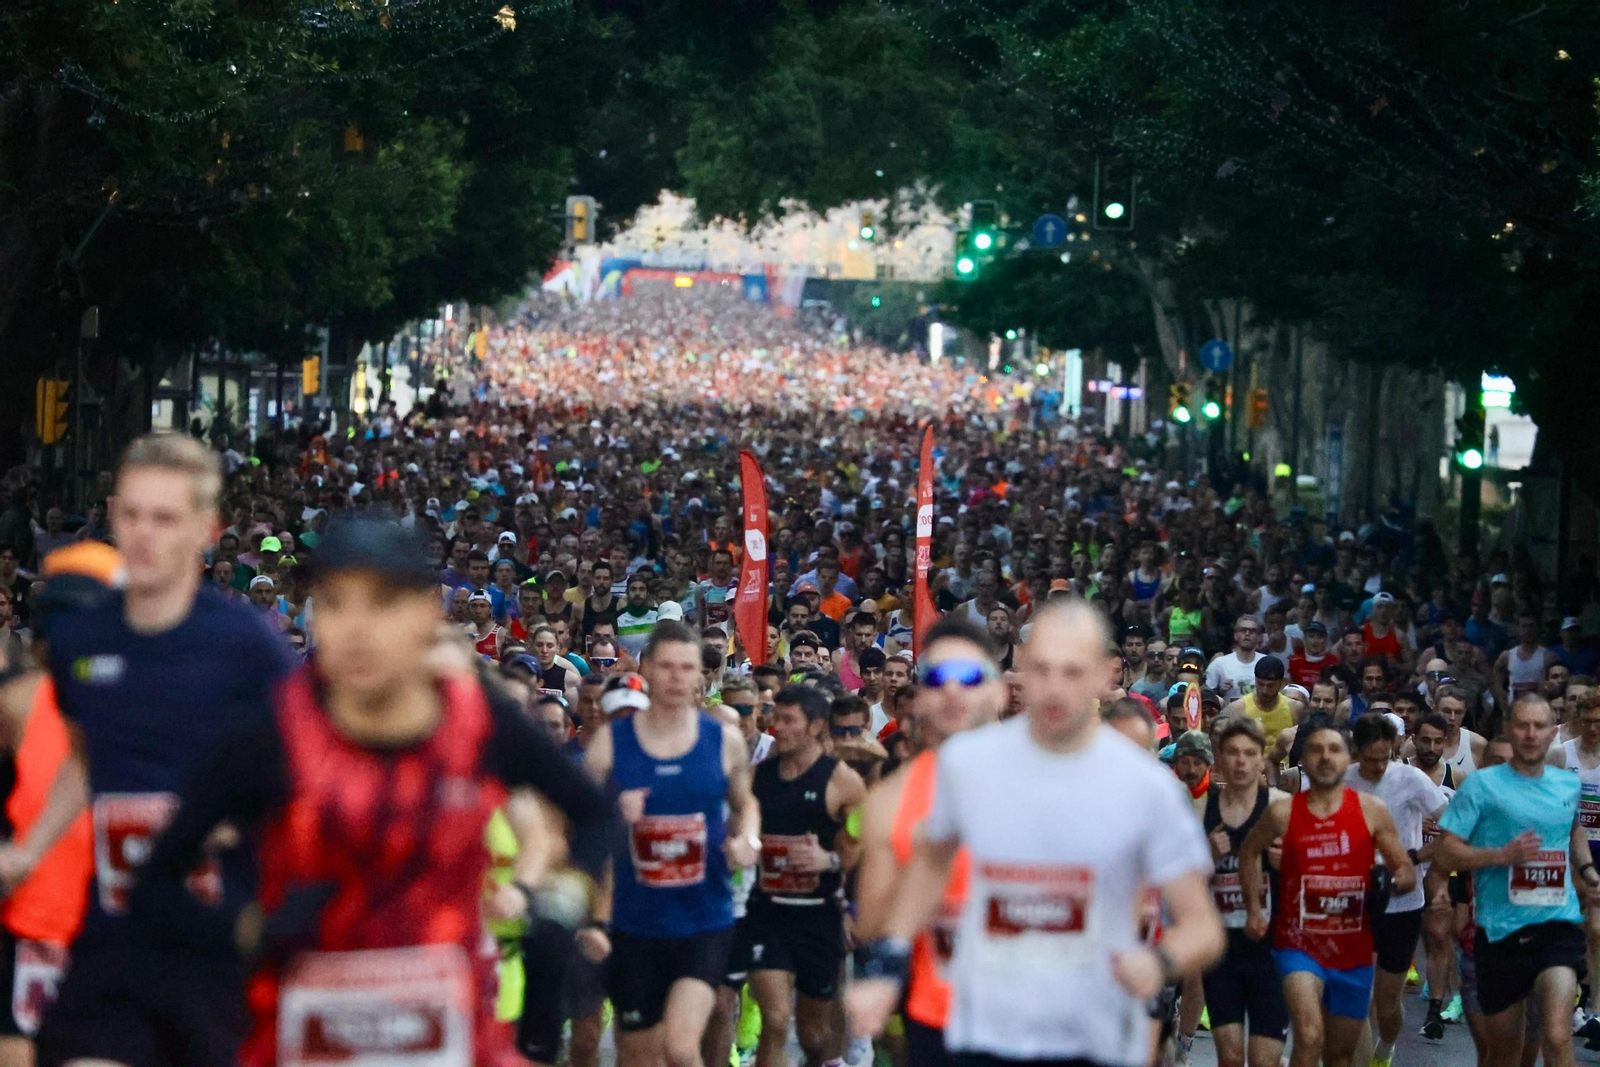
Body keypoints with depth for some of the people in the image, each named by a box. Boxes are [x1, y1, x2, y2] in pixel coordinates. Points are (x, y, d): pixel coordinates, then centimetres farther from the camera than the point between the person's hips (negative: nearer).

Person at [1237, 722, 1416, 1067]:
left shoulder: (1372, 811, -1)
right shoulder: (1283, 813, -3)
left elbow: (1406, 869, 4)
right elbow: (1249, 851, 16)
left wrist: (1399, 879, -19)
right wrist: (1254, 908, 8)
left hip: (1353, 951, 2)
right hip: (1299, 945, -2)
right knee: (1310, 1036, -26)